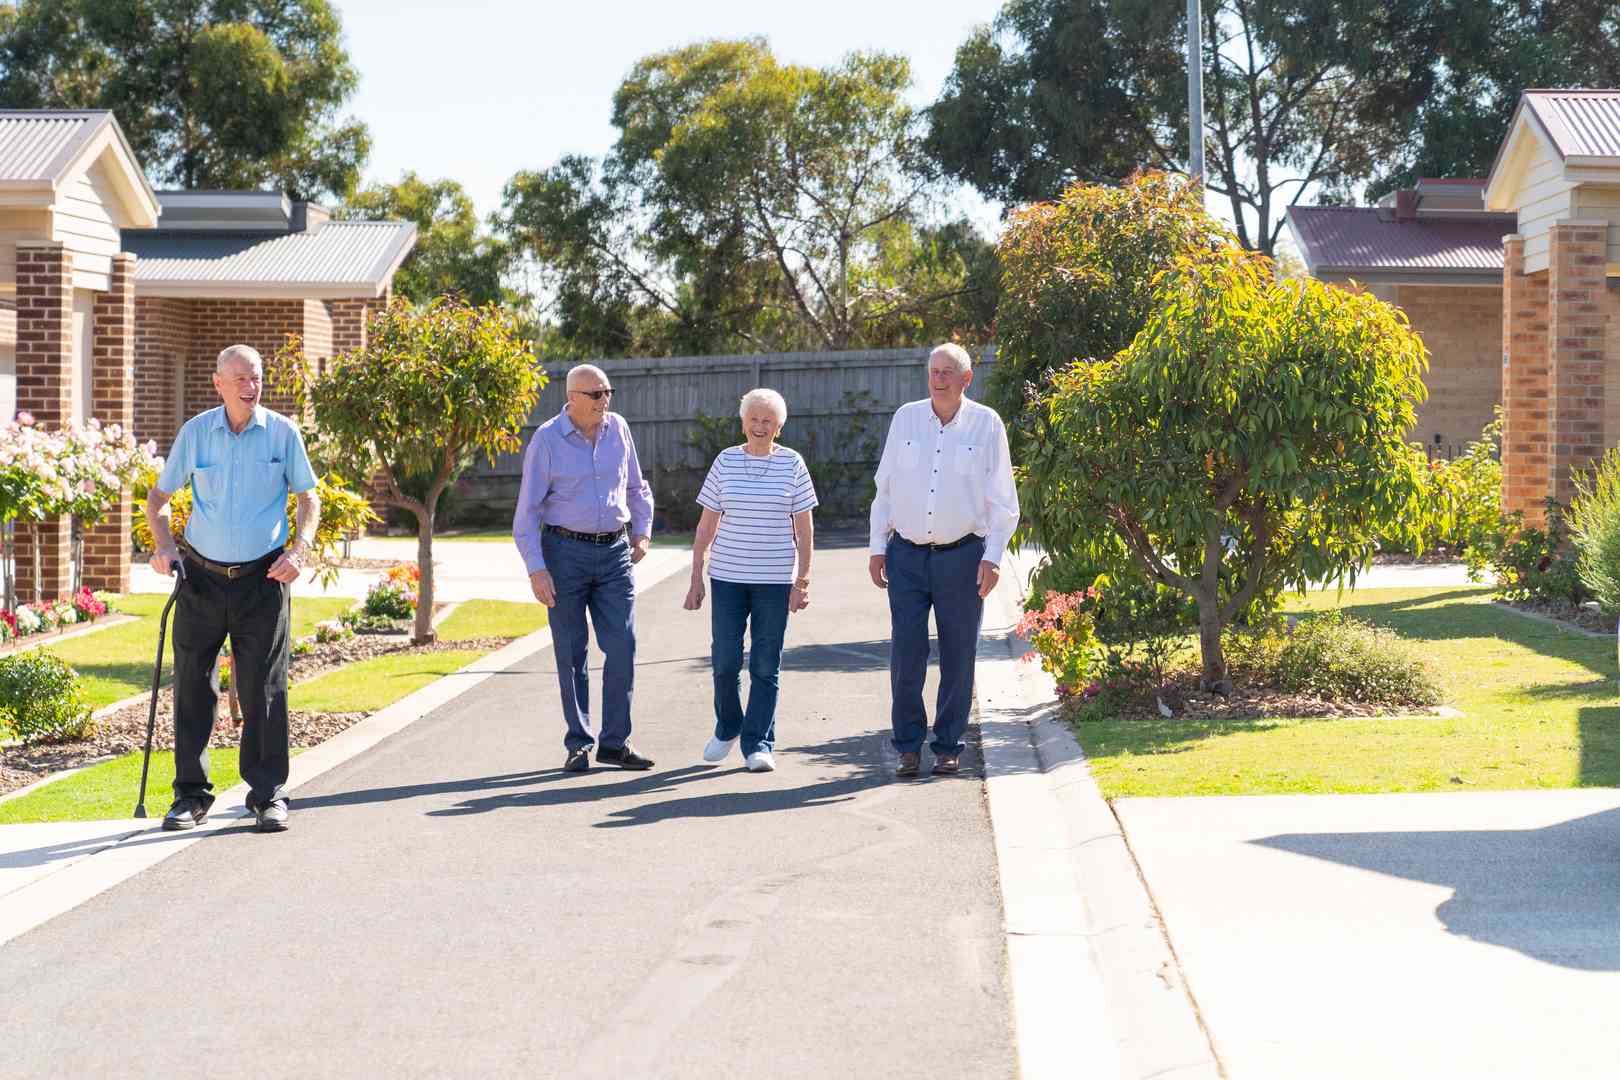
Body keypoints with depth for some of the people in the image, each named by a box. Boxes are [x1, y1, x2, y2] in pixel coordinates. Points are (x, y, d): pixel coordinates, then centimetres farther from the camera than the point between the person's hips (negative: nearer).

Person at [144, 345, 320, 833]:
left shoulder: (283, 432, 0)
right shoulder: (195, 432, 2)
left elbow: (309, 498, 7)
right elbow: (159, 496, 11)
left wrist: (299, 550, -9)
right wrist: (163, 544, -6)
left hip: (263, 578, -1)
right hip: (202, 577, 1)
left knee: (264, 689, -1)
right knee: (192, 686, 3)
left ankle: (268, 794, 8)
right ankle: (191, 793, 12)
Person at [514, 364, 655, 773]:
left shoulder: (618, 428, 5)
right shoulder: (547, 439, -8)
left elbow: (636, 487, 21)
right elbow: (527, 510, -8)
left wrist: (642, 532, 9)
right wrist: (536, 569, -14)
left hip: (614, 552, 3)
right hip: (565, 551, -3)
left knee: (623, 646, -4)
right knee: (571, 652, 2)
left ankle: (615, 742, 4)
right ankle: (579, 744, 11)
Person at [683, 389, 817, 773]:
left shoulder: (792, 463, 2)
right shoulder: (725, 461, 4)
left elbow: (804, 528, 4)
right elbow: (706, 525, 7)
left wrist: (802, 582, -1)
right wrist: (696, 579, 4)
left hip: (774, 580, -1)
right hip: (728, 575, 1)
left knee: (766, 666, 1)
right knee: (724, 659, 0)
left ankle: (758, 744, 7)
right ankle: (727, 729, 24)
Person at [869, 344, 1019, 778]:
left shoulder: (987, 424, -1)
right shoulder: (906, 418, 5)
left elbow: (1002, 500, 1)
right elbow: (885, 487, 10)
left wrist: (992, 557, -7)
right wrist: (878, 547, 6)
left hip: (962, 556, -1)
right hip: (907, 555, 1)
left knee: (958, 656, 3)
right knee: (906, 654, -4)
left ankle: (948, 746, 13)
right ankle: (908, 747, 7)